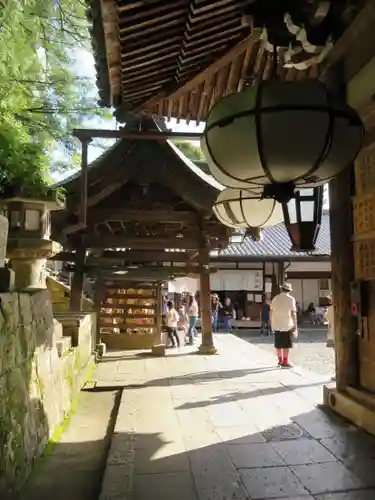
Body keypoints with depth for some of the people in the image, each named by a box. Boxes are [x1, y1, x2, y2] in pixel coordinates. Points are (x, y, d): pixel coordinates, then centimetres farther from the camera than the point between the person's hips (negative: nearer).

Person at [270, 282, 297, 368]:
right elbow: (293, 313, -15)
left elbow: (271, 312, 6)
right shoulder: (291, 299, -9)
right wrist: (295, 326, -11)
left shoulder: (275, 298, 4)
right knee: (286, 345, 2)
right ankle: (285, 362, 4)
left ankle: (280, 360, 21)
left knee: (278, 344, 13)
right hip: (287, 325, -4)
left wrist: (272, 324, 14)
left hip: (277, 324, 4)